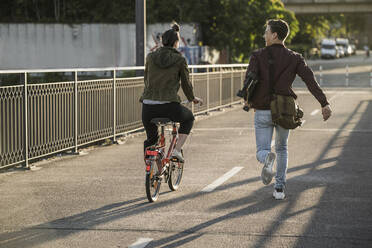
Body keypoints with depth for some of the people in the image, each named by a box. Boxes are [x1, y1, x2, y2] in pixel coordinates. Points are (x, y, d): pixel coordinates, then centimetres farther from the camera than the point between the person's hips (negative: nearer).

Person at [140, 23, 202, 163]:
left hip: (148, 107, 3)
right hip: (169, 106, -3)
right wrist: (192, 98, 30)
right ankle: (177, 150, 14)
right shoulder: (180, 60, 2)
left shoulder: (150, 57, 10)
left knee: (150, 139, 25)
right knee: (189, 118, 29)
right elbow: (186, 83, 10)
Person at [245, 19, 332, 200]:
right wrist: (324, 103, -13)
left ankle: (267, 159, -33)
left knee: (262, 151, 5)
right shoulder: (294, 58, 3)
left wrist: (249, 100, 2)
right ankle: (279, 188, 16)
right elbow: (310, 80, -8)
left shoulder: (258, 56, -3)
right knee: (282, 149, 22)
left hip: (262, 111, -2)